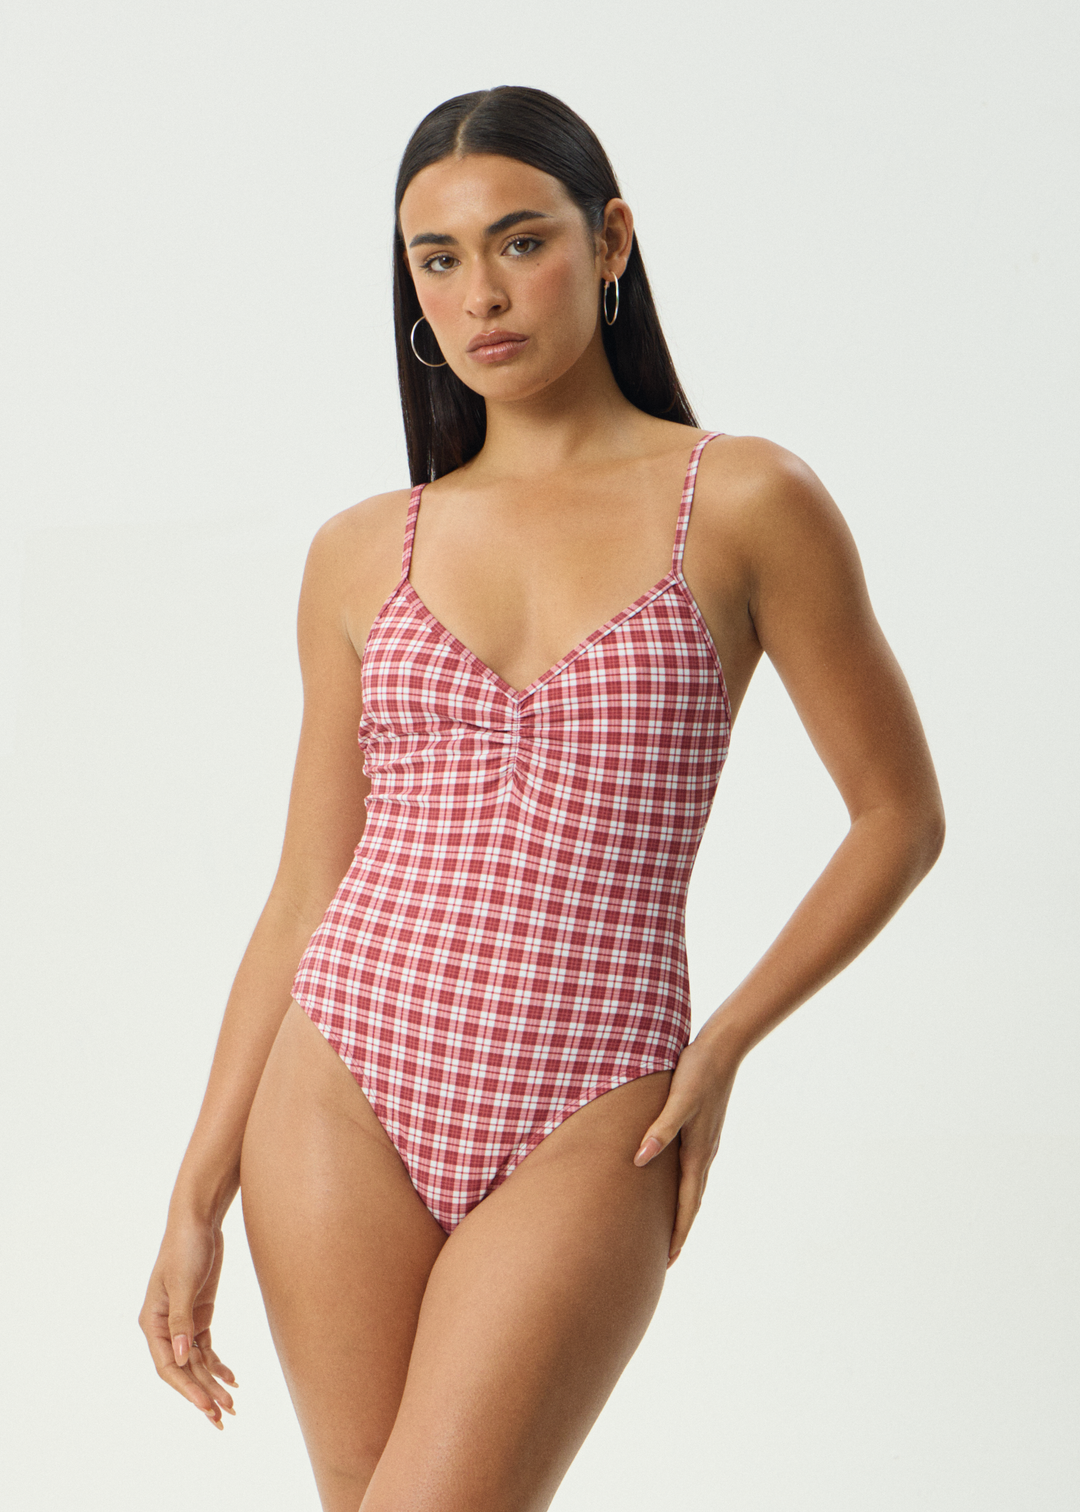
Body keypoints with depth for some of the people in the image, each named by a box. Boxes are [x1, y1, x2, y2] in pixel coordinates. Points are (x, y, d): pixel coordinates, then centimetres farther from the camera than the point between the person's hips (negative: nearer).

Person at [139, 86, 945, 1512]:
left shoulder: (744, 502, -2)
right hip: (343, 1089, 3)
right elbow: (305, 894, 10)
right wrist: (198, 1194, 7)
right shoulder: (363, 553, 7)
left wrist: (722, 1048, -2)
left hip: (584, 1129, -3)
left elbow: (901, 815, 5)